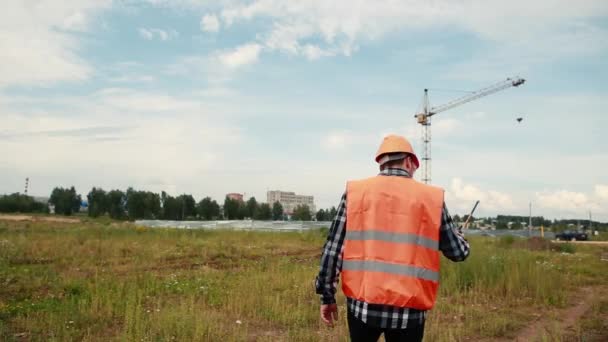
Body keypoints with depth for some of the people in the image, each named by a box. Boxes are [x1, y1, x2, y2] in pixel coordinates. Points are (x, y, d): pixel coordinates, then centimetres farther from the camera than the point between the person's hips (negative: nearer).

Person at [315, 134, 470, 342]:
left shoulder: (355, 192, 2)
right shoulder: (431, 197, 1)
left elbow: (333, 249, 0)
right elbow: (459, 252, 9)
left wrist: (327, 296, 9)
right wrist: (452, 229, 30)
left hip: (362, 304, 1)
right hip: (409, 309, 0)